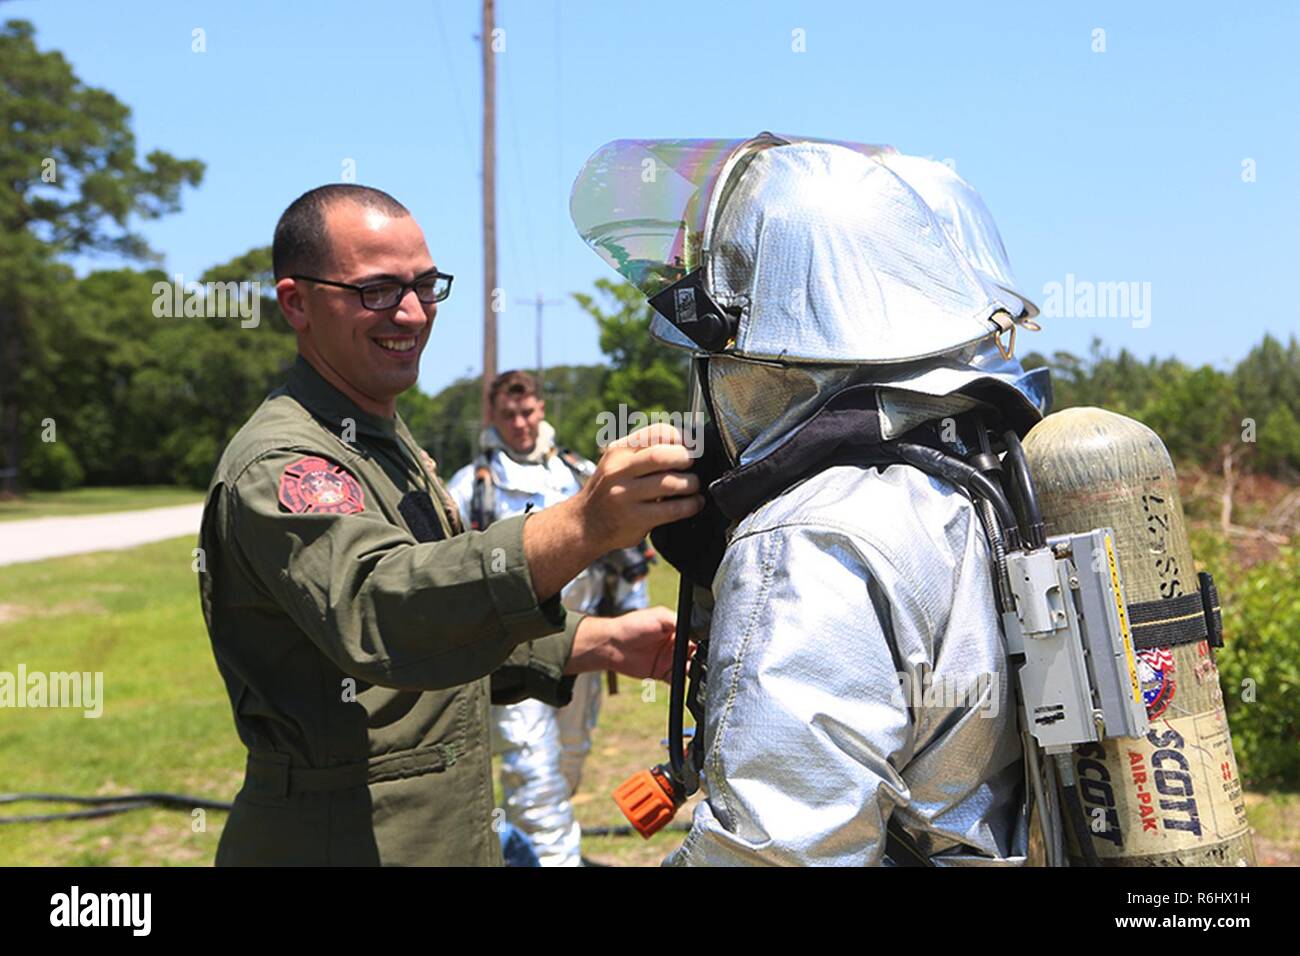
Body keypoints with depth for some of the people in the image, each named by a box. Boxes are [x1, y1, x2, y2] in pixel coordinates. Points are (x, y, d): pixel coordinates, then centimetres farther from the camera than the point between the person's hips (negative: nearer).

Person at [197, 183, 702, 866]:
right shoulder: (280, 465, -19)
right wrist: (583, 527, -51)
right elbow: (376, 609, -39)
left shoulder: (390, 443, 12)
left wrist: (600, 643, 2)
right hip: (340, 842, -9)